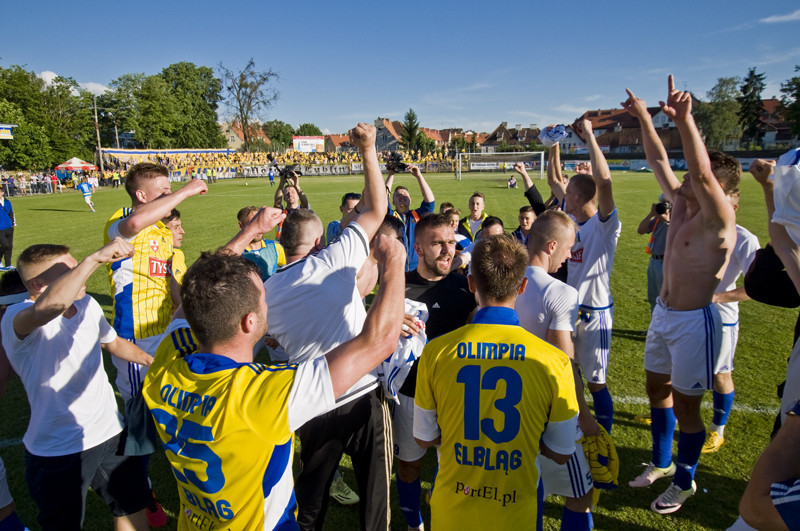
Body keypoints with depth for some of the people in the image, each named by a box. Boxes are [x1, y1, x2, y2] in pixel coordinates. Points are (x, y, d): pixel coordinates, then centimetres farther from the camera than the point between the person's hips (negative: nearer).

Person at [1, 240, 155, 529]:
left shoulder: (87, 304, 1)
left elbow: (115, 342, 21)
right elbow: (49, 307, -48)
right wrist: (95, 258, -46)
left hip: (109, 433, 7)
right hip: (58, 452, -6)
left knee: (134, 507, 21)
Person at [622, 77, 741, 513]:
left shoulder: (718, 220, -18)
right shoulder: (682, 205, 3)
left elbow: (701, 172, -36)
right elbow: (659, 161, 7)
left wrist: (684, 120, -45)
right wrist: (643, 117, 4)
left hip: (694, 322, -8)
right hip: (662, 314, 8)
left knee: (685, 406, 5)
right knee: (657, 390, 19)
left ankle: (685, 481, 27)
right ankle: (662, 462, 40)